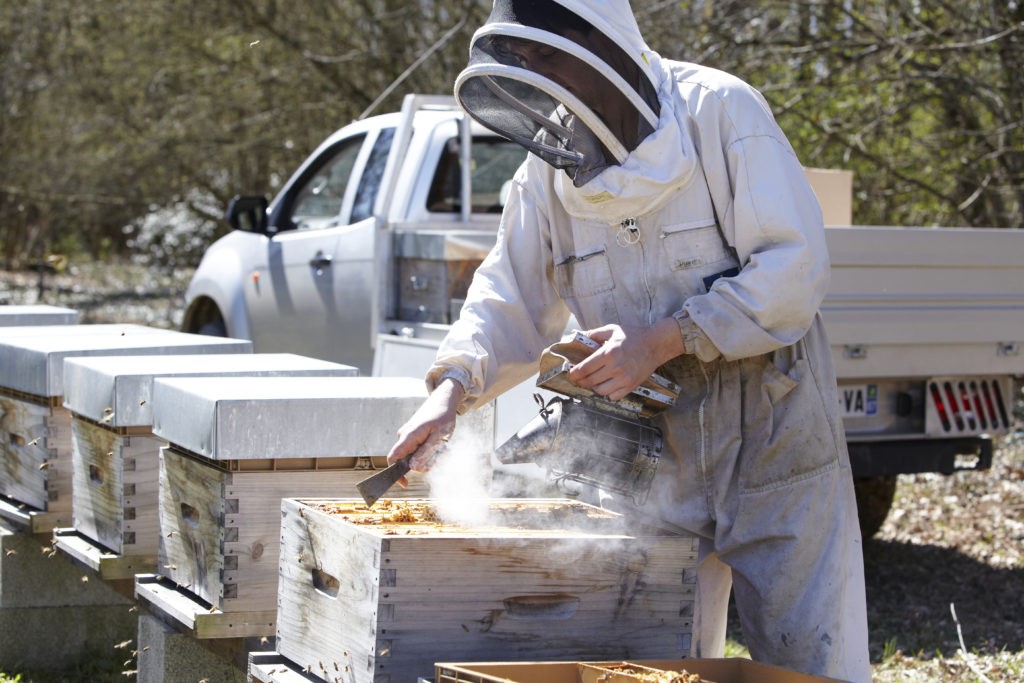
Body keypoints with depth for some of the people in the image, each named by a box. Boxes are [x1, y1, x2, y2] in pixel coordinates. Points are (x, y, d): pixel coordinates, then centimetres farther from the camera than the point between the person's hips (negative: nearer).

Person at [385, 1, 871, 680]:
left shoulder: (720, 110, -14)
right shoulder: (549, 169, 3)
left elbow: (795, 269, -19)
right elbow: (511, 303, 7)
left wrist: (664, 340, -24)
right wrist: (452, 388, -12)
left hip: (774, 443, -5)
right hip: (656, 463, 5)